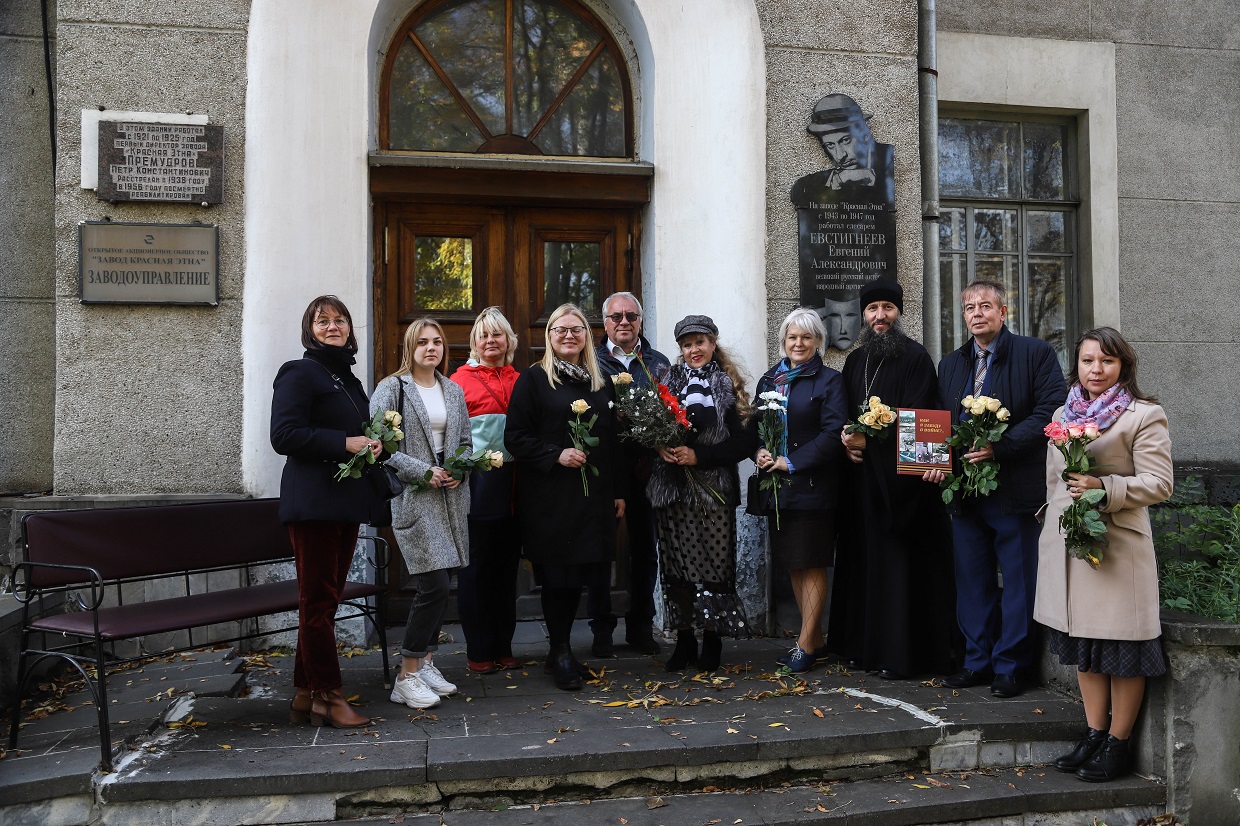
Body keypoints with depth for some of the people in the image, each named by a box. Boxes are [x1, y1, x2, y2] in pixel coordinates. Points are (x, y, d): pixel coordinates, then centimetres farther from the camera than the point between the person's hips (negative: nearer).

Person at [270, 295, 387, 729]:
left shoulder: (348, 379, 19)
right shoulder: (299, 373, -6)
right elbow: (284, 435, -17)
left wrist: (372, 441, 7)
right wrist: (345, 443, -20)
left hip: (346, 500, 9)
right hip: (313, 501, -9)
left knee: (324, 599, 12)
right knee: (317, 601, -2)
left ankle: (305, 695, 20)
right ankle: (327, 696, 6)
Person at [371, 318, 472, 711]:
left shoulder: (453, 391, 14)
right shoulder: (391, 390, -3)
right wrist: (424, 471, -15)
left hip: (451, 498, 6)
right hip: (413, 499, -6)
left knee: (441, 585, 9)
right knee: (434, 585, -12)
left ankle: (425, 662, 23)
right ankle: (407, 678, -1)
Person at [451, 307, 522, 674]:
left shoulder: (518, 380, 10)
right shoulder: (461, 379, -2)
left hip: (512, 483, 5)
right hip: (477, 482, -4)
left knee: (507, 565, 11)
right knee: (477, 567, 3)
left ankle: (503, 647, 22)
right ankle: (478, 651, 13)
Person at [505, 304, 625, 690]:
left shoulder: (600, 381, 14)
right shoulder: (533, 379, -2)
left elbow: (611, 440, 16)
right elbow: (515, 437, -7)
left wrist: (618, 491, 12)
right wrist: (556, 455, -19)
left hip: (593, 495, 5)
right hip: (550, 497, -5)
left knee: (579, 574, 9)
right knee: (557, 575, -1)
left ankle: (560, 651, 23)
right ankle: (561, 655, 13)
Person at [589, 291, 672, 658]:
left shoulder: (659, 363, 11)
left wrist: (652, 458, -10)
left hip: (644, 470, 2)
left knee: (645, 548, 9)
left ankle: (641, 627, 22)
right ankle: (602, 630, 15)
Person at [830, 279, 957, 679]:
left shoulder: (916, 358, -5)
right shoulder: (855, 361, 15)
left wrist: (869, 441, -17)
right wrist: (848, 442, -3)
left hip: (902, 479, -6)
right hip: (863, 480, 6)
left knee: (900, 563, -3)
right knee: (865, 560, 9)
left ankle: (901, 654, 4)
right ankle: (865, 644, 17)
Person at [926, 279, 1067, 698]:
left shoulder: (1036, 354, -2)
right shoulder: (950, 364, 16)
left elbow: (1050, 412, -12)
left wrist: (999, 446, -20)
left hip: (1017, 490, -5)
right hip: (965, 490, 5)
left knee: (1019, 581, 4)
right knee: (971, 581, 12)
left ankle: (1011, 665, 15)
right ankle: (977, 660, 23)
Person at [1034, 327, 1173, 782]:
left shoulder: (1144, 415, -4)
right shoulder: (1063, 414, 15)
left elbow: (1159, 483, -10)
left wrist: (1105, 488, -23)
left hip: (1118, 545, -6)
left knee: (1120, 646, 0)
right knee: (1084, 645, 13)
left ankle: (1117, 745, 12)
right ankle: (1093, 734, 24)